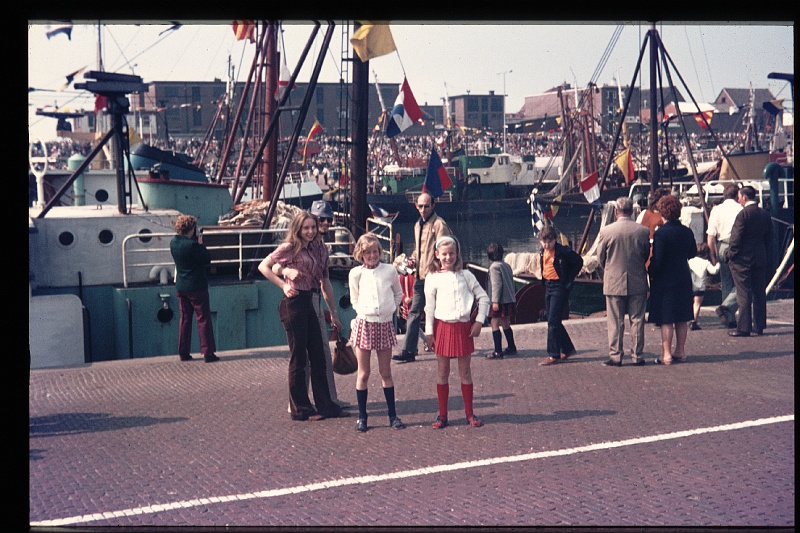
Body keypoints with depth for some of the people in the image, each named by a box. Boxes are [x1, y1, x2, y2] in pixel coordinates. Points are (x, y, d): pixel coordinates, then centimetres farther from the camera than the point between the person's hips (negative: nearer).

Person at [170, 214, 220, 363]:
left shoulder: (173, 243, 2)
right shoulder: (192, 244, -21)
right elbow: (207, 259, -14)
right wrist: (201, 243, -5)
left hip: (181, 287, 7)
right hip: (197, 287, -7)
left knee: (184, 318, 14)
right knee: (204, 319, 0)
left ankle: (183, 352, 16)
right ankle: (207, 352, 0)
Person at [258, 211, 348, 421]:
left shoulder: (320, 249, 10)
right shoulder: (289, 248, -7)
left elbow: (325, 282, 15)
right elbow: (263, 266, -2)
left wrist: (333, 312, 17)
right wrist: (283, 284, -9)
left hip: (310, 304, 6)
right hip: (294, 303, -6)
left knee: (318, 356, 9)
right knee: (298, 357, 0)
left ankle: (326, 405, 16)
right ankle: (300, 409, 9)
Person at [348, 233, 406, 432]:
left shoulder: (390, 270, 1)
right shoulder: (356, 274, -2)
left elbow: (398, 294, 15)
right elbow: (354, 301, 9)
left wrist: (391, 309, 4)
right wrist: (365, 312, 0)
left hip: (385, 324, 1)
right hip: (364, 324, -1)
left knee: (386, 373, 9)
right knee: (363, 373, 4)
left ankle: (393, 415, 15)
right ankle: (362, 417, 11)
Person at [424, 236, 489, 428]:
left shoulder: (465, 275, 3)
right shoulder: (432, 278, 1)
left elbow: (483, 297, 6)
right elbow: (429, 306, 3)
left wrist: (479, 321, -1)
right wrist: (429, 331, 0)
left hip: (464, 327, 1)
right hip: (442, 326, 0)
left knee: (465, 372, 7)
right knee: (442, 372, 5)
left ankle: (469, 413, 16)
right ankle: (442, 415, 13)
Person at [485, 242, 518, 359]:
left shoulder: (494, 267, -12)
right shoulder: (506, 265, 12)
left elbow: (496, 285, -18)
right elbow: (511, 281, 16)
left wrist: (495, 301, -19)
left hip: (500, 301, -9)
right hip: (509, 300, 9)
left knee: (495, 325, -5)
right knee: (506, 324, 19)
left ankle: (498, 351, -8)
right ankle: (511, 348, 26)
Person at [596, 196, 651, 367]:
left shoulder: (605, 231, -10)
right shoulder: (643, 231, -6)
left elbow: (600, 258, 1)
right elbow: (647, 256, 7)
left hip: (613, 282, -1)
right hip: (638, 282, 1)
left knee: (615, 322, 5)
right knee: (637, 320, 8)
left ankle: (615, 356, 7)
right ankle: (637, 356, 12)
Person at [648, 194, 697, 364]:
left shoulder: (661, 233, -16)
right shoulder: (687, 232, 2)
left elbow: (657, 260, -18)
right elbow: (692, 253, 15)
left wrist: (650, 274, -3)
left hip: (664, 280, -6)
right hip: (684, 279, 6)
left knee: (665, 319, -2)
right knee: (682, 318, 13)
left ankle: (666, 354, -1)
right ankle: (680, 351, 21)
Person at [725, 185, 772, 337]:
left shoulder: (743, 214, -15)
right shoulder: (765, 214, 6)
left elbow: (736, 239, -15)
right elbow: (768, 237, 11)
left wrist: (730, 255, -3)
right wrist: (764, 254, 18)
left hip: (743, 259, -6)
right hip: (761, 259, 7)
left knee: (744, 294, -3)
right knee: (759, 293, 11)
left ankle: (744, 327, -2)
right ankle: (759, 326, 16)